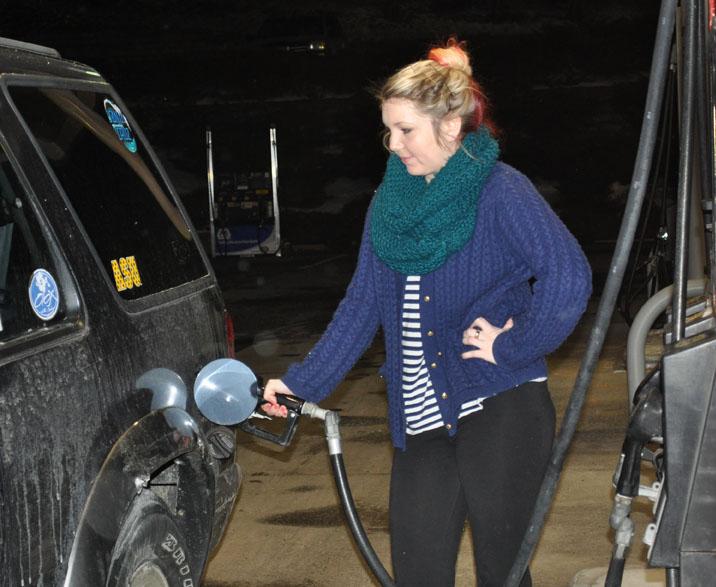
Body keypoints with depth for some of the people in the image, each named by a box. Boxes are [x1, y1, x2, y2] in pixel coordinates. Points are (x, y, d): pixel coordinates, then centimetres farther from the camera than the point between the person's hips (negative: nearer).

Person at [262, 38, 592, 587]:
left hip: (502, 413, -6)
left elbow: (569, 275, -22)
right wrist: (304, 382, 7)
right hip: (422, 420, 6)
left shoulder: (501, 191, -9)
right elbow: (364, 303, 12)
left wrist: (511, 346, -16)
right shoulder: (390, 202, 10)